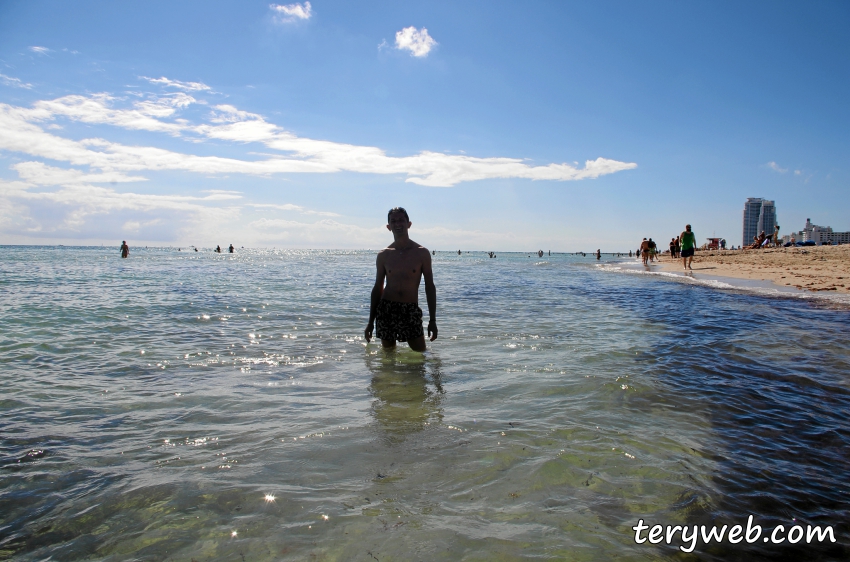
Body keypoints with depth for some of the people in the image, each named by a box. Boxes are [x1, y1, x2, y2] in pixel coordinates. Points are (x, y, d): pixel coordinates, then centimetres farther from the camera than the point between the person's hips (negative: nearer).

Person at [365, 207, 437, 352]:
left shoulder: (422, 252, 1)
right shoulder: (384, 255, 5)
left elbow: (429, 286, 3)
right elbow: (377, 288, 12)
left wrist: (432, 320, -2)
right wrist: (371, 321, 11)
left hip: (411, 310, -1)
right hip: (386, 309, 1)